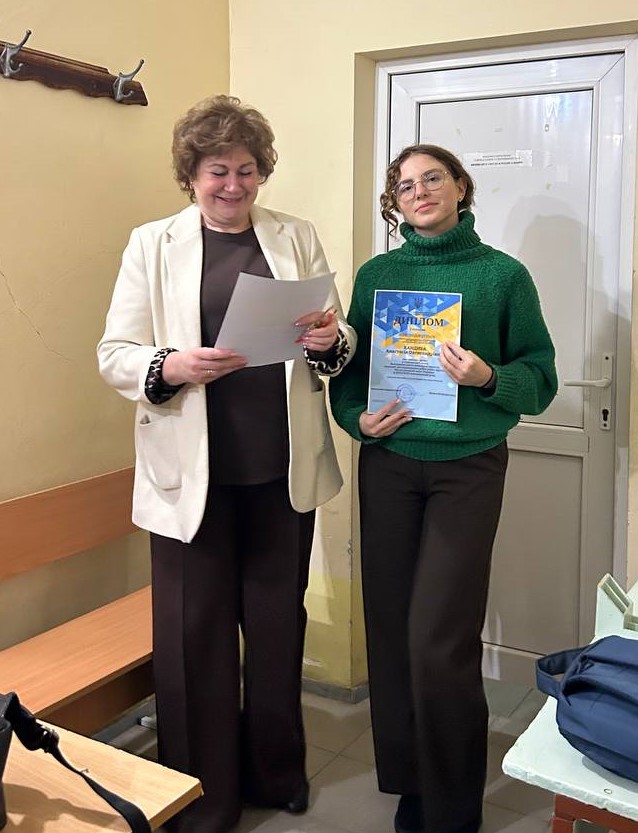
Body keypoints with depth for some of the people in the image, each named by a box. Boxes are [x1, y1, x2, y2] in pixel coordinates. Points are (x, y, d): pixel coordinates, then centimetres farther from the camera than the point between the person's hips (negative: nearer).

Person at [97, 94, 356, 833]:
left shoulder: (296, 237, 8)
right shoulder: (152, 244, 2)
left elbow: (338, 344, 8)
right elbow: (113, 354, -1)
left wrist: (332, 340, -15)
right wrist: (171, 367, -21)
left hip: (283, 468, 2)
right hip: (192, 472, -2)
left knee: (278, 625, 15)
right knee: (195, 636, 8)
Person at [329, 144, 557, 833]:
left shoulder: (502, 274, 0)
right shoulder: (377, 274, 8)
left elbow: (540, 377, 1)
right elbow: (348, 367, 12)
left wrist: (489, 378, -18)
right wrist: (357, 418, -7)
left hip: (468, 466, -3)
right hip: (388, 462, 3)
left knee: (439, 640, -6)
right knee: (390, 628, 5)